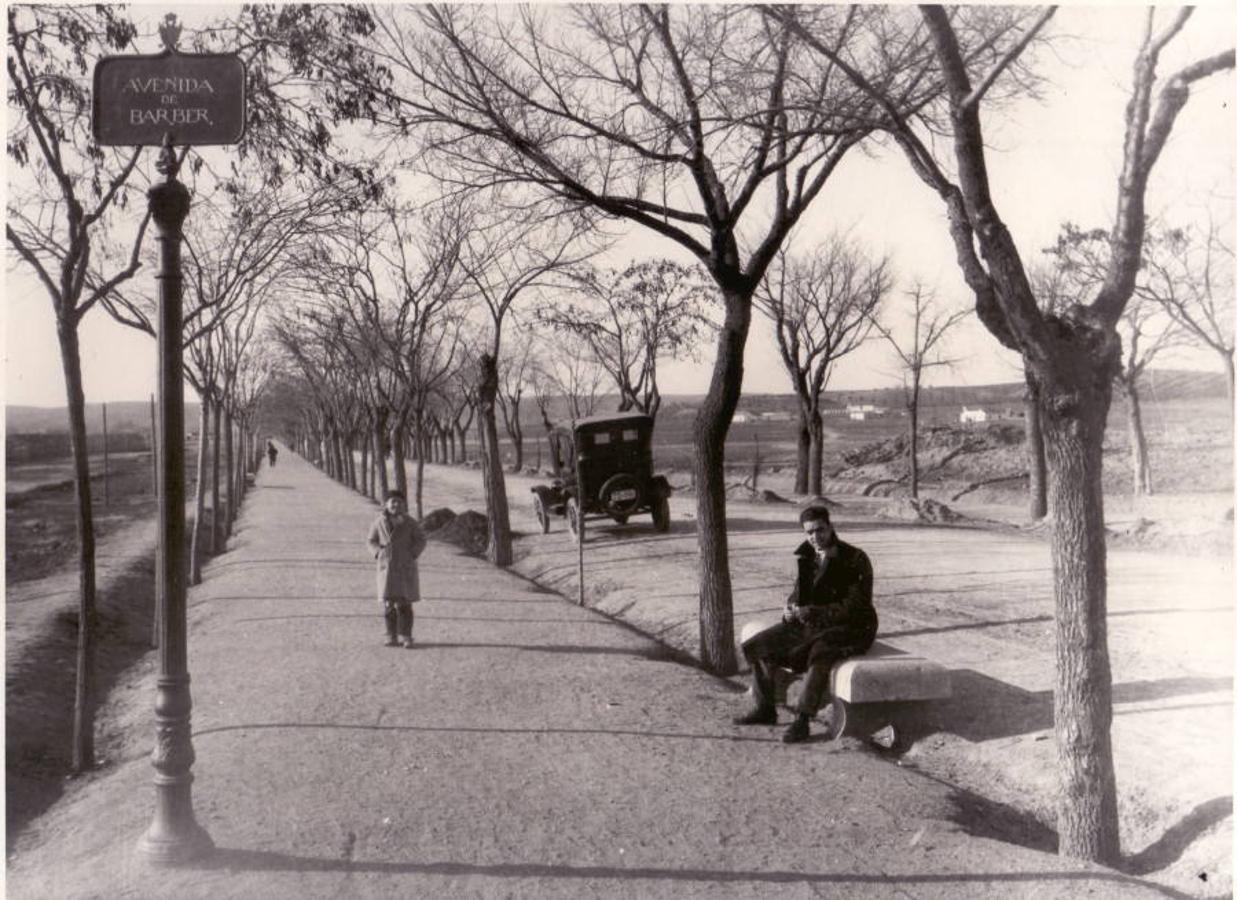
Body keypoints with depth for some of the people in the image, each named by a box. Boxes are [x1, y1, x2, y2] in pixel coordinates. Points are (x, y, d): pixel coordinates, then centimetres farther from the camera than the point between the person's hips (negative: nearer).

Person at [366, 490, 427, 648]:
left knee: (404, 603, -5)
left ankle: (405, 637, 0)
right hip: (386, 567, 2)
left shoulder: (410, 522, -2)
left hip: (405, 567, -2)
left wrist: (411, 555, -9)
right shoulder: (379, 522, 3)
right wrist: (378, 554, -3)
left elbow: (421, 540, 3)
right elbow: (372, 540, 12)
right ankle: (392, 637, 6)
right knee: (388, 603, -1)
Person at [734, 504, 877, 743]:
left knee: (820, 652, -39)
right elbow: (799, 592, 16)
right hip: (811, 623, 7)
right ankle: (765, 709, 12)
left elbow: (853, 607, -20)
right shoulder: (807, 556, 4)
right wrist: (791, 609, -8)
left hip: (850, 628, -7)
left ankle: (802, 721, -31)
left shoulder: (855, 560, -15)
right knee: (757, 646, -1)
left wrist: (812, 612, -27)